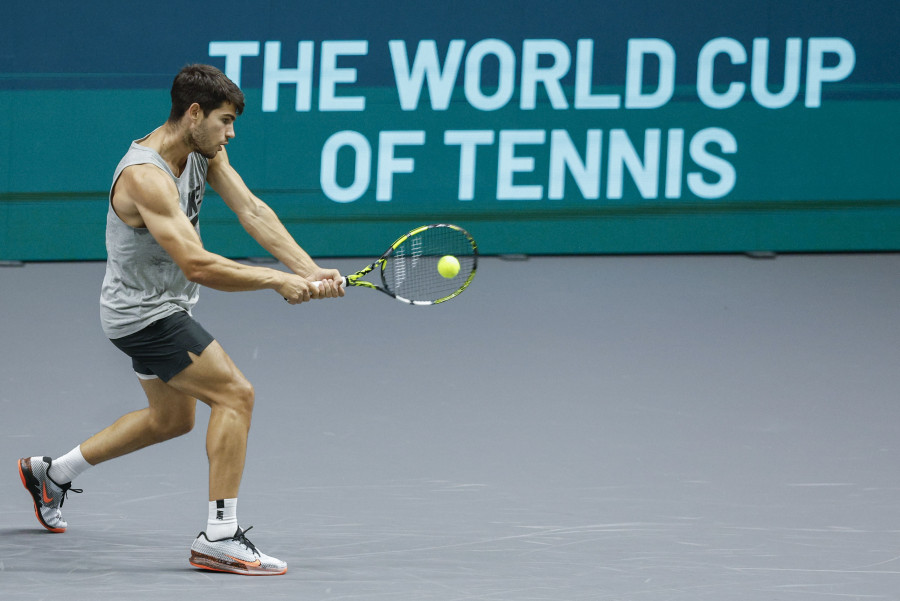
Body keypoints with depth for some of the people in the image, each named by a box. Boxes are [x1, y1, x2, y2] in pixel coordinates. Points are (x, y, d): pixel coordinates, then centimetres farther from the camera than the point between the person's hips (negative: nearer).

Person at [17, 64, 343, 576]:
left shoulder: (204, 150, -3)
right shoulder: (145, 177, -31)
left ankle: (51, 473, 39)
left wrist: (308, 271, -24)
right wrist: (276, 281, -34)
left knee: (172, 418, 25)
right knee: (235, 394, -18)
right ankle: (220, 537, -17)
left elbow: (252, 212, -11)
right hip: (142, 312, -10)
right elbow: (197, 265, -37)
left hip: (164, 309, 10)